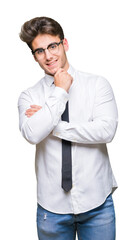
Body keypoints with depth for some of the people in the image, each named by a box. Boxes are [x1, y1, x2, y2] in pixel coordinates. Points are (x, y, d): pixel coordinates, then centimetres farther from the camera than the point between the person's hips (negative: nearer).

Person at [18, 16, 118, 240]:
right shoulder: (29, 96, 0)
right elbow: (32, 134, -19)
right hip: (52, 205, 1)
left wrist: (53, 126, -13)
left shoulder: (97, 84, -2)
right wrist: (60, 92, -12)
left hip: (96, 201, 0)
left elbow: (107, 130, -15)